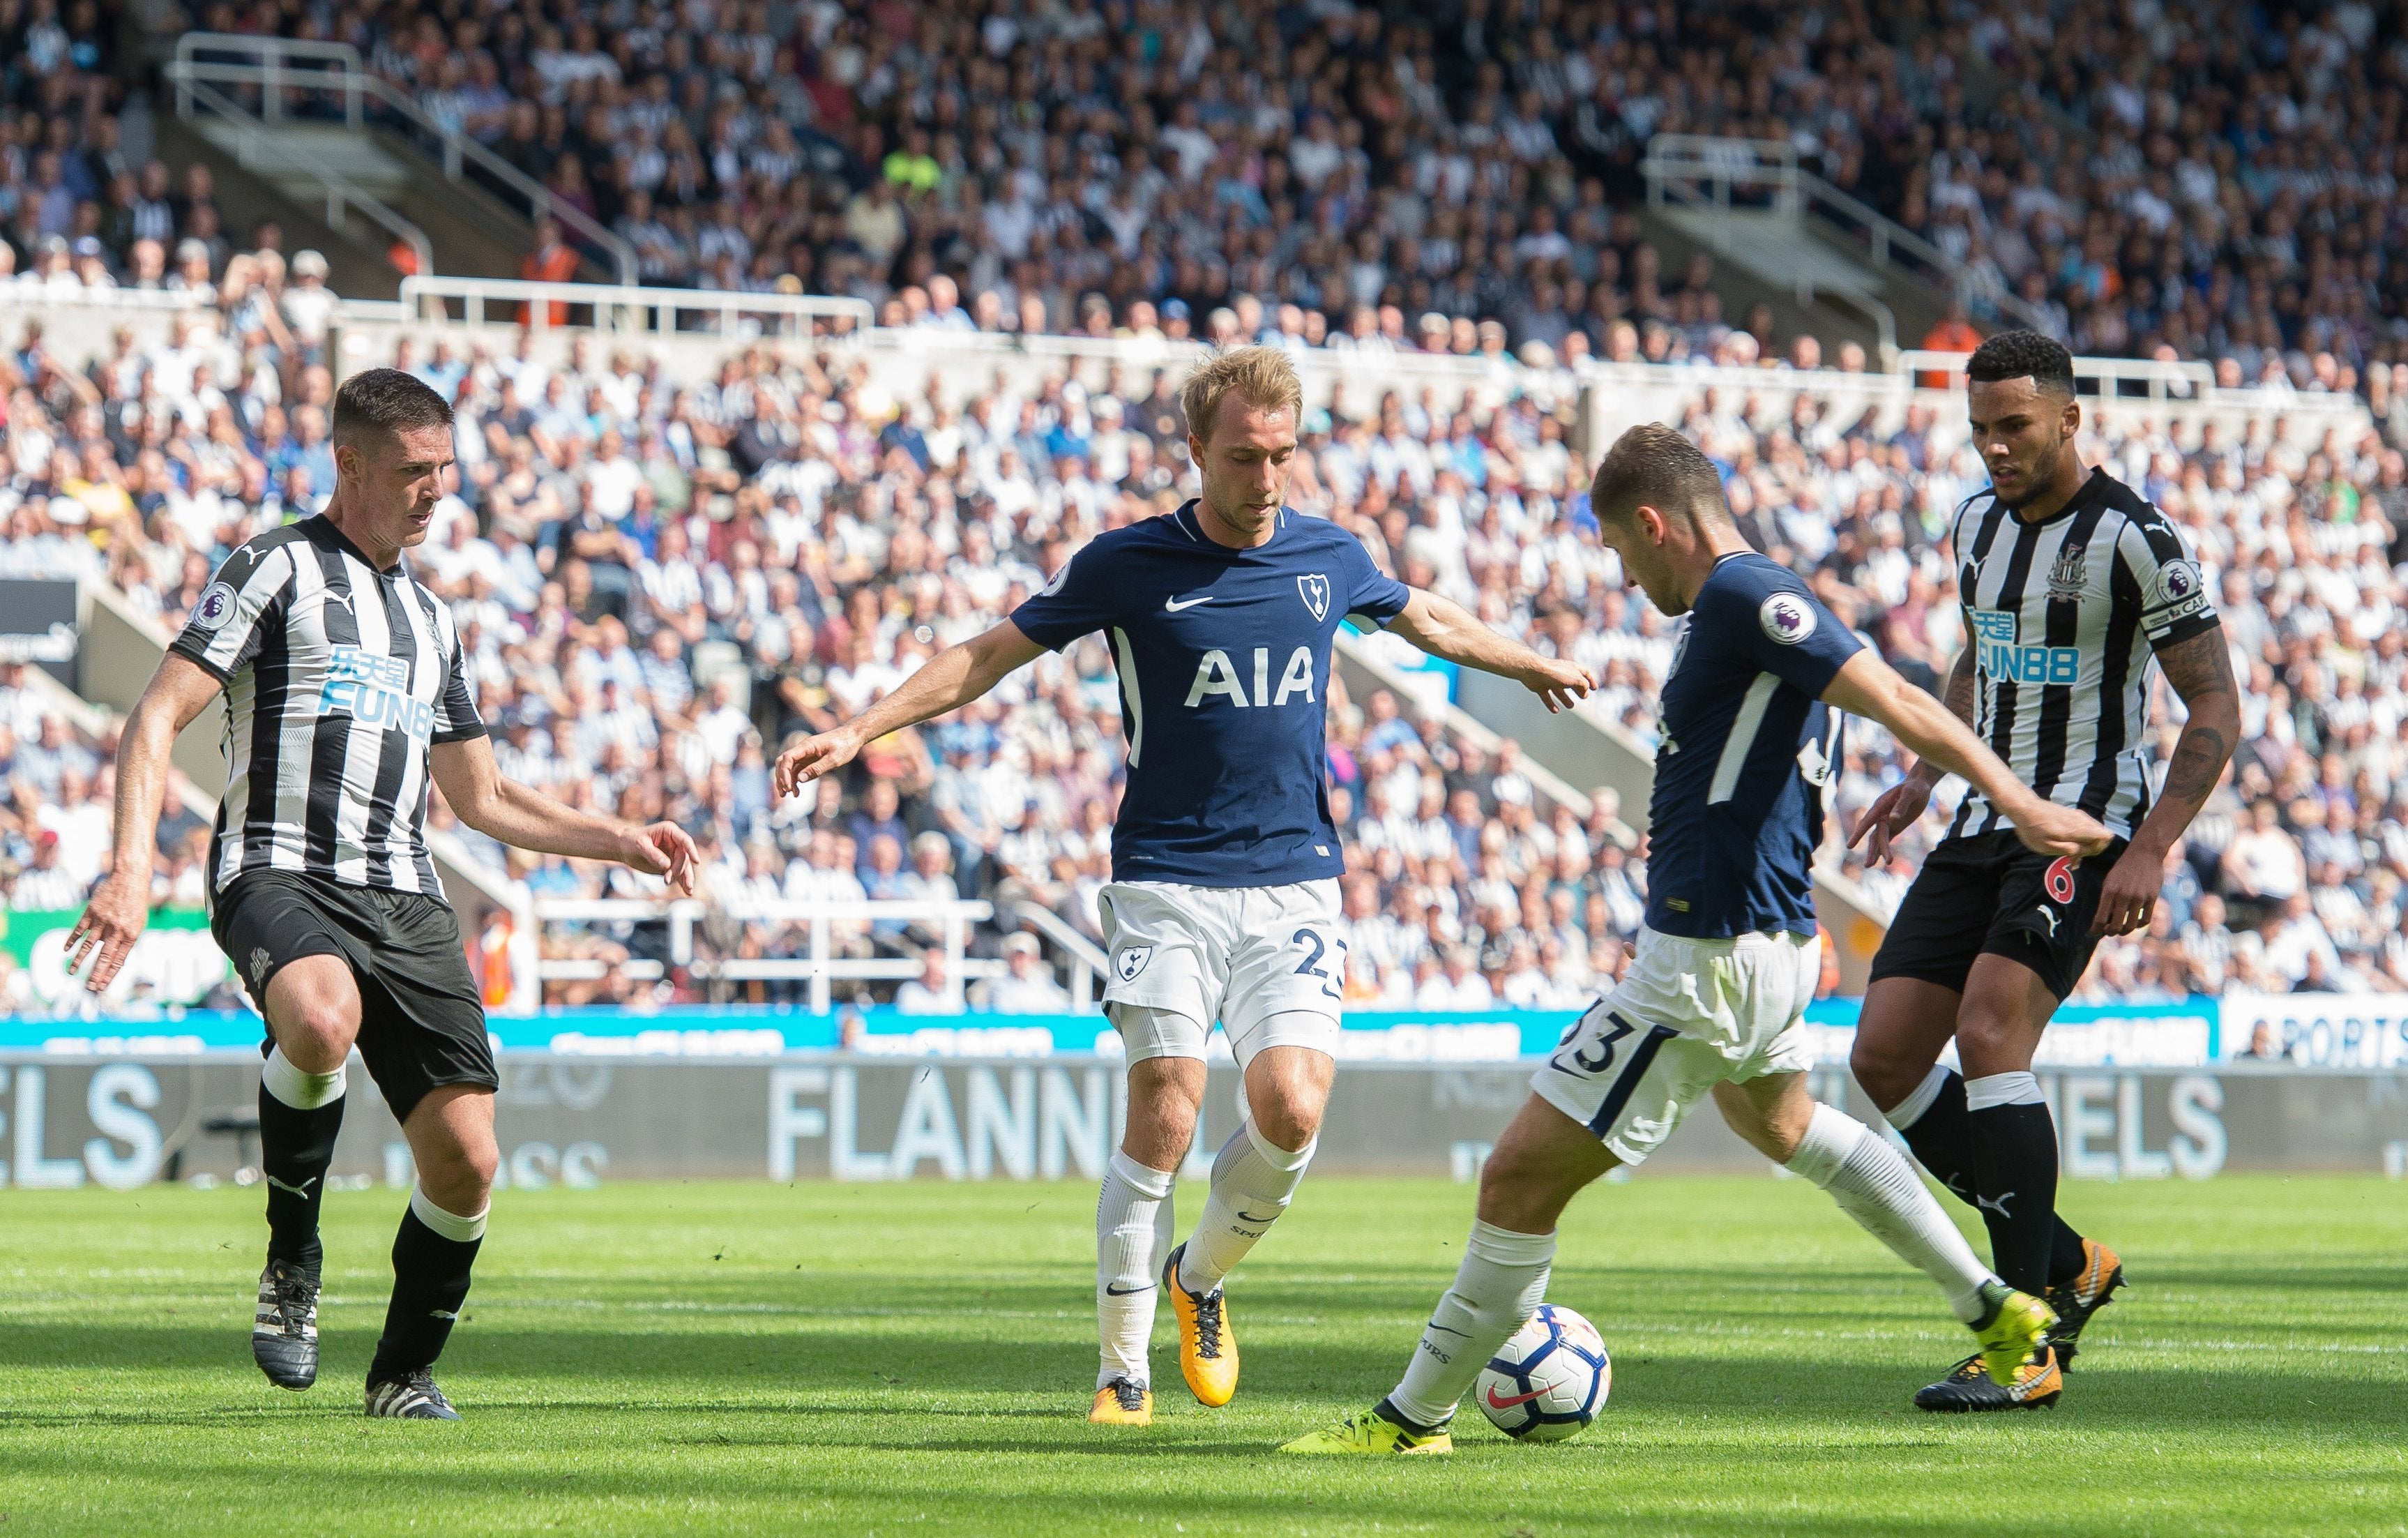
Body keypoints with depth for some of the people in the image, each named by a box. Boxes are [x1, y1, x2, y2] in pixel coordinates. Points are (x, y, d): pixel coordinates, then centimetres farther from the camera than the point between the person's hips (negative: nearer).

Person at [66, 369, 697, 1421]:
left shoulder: (428, 617, 25)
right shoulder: (276, 569, 5)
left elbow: (482, 798, 33)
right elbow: (158, 715, -4)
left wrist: (621, 843, 22)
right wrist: (132, 866, -19)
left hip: (405, 899, 6)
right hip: (281, 876, -6)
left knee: (464, 1157, -7)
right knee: (323, 1018, -40)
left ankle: (405, 1371, 17)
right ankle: (293, 1257, -15)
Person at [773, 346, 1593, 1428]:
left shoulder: (1330, 558, 6)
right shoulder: (1128, 566, -3)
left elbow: (1430, 622, 28)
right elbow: (988, 657, 4)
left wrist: (1536, 669, 43)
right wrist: (856, 732, -3)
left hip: (1294, 883, 2)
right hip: (1165, 882, -2)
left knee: (1290, 1108, -14)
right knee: (1166, 1116, -13)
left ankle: (1200, 1280, 16)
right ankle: (1124, 1370, 0)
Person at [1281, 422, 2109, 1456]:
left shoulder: (1739, 596, -18)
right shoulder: (1748, 602, 13)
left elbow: (1896, 701, -25)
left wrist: (2019, 806, -30)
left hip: (1706, 963, -11)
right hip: (1778, 942, 11)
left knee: (1521, 1178, -6)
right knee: (1774, 1118, 38)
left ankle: (1413, 1417, 0)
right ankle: (1995, 1311, 39)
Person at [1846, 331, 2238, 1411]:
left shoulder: (2133, 539, -12)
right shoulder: (1978, 523, 11)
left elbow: (2216, 707, -10)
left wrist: (2150, 848, -19)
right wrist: (1925, 777, 14)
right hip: (1985, 830, 8)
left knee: (1989, 1038, -25)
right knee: (1884, 1058, -1)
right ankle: (2066, 1264, 15)